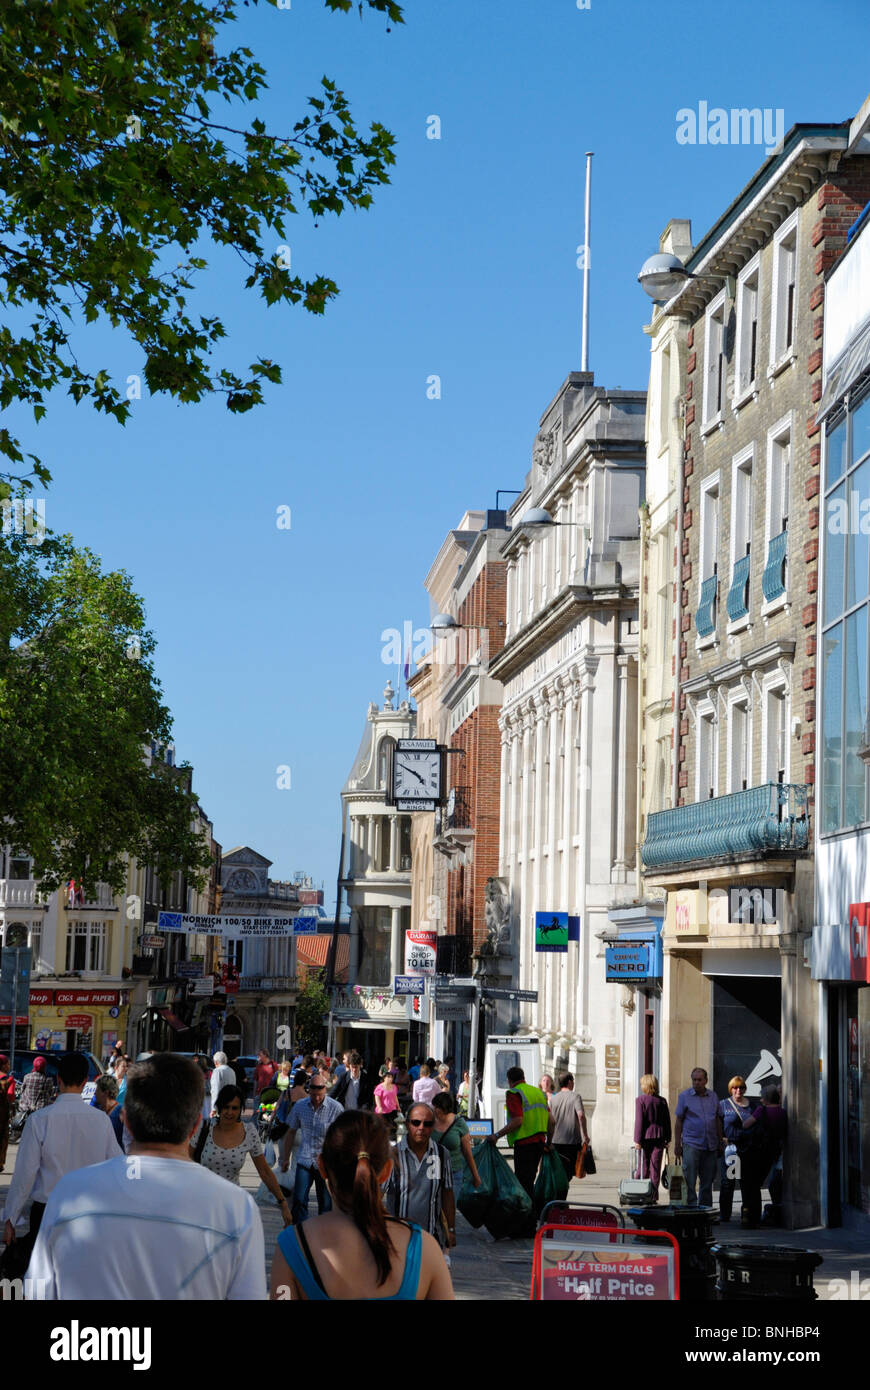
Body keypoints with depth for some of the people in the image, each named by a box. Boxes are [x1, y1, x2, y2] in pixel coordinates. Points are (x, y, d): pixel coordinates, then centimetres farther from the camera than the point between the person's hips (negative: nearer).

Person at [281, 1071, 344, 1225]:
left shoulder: (335, 1108, -8)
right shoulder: (300, 1106, 1)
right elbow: (291, 1132, 13)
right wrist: (285, 1158, 12)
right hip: (305, 1160, 2)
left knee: (326, 1203, 5)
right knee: (299, 1200, -6)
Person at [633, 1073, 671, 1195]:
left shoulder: (640, 1100, -7)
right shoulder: (662, 1101, 4)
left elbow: (639, 1120, -10)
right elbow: (667, 1120, 7)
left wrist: (637, 1140, -9)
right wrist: (667, 1139, 13)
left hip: (646, 1136, -2)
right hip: (659, 1136, 2)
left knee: (643, 1166, 8)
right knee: (656, 1167, 4)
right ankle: (654, 1193, 2)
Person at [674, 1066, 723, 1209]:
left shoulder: (713, 1096, 11)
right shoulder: (685, 1096, 1)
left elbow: (718, 1121, 18)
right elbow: (679, 1122, 1)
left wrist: (720, 1142, 13)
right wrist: (677, 1145, -4)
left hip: (710, 1146, 4)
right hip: (691, 1144, -4)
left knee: (707, 1181, 8)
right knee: (690, 1182, -9)